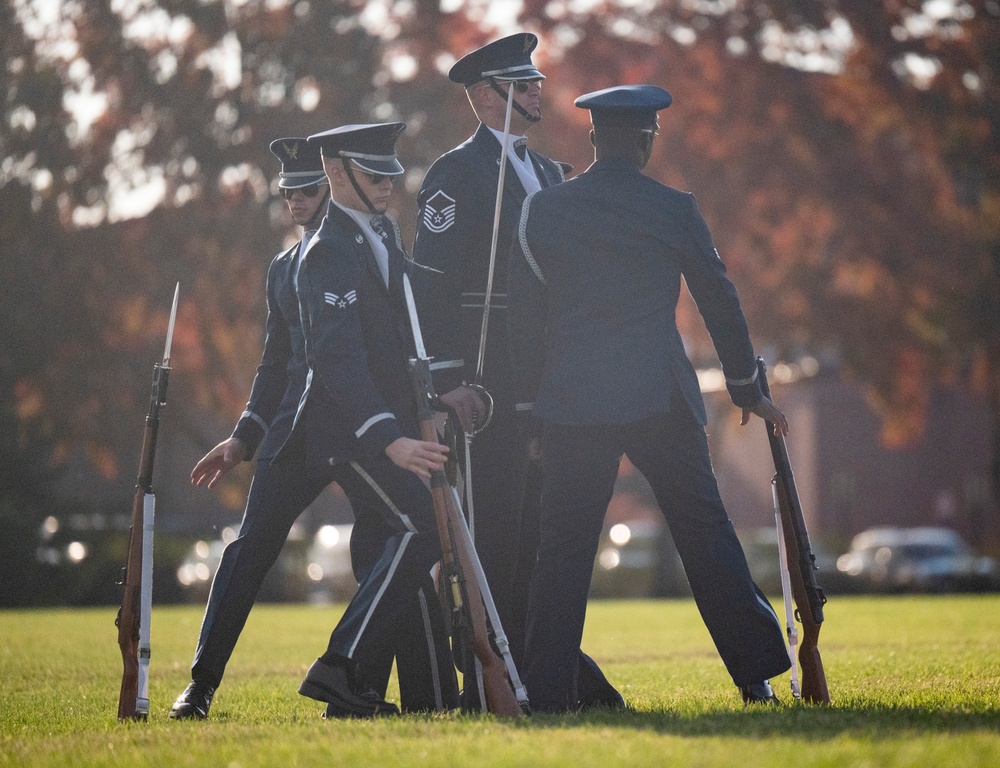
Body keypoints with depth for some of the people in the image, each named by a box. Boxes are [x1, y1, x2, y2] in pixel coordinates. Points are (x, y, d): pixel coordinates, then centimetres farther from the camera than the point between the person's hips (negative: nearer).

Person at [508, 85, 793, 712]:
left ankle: (548, 689, 0)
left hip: (572, 402, 1)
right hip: (662, 399, -1)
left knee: (566, 543, 3)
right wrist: (746, 384, 21)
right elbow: (719, 299, 10)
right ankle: (757, 675, 5)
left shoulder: (542, 210, 5)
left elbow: (523, 313, 9)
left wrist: (529, 400, 16)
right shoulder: (675, 209, 2)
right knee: (706, 531, 5)